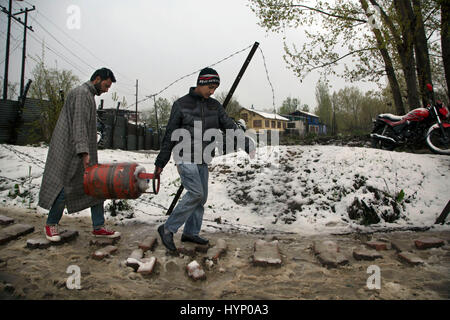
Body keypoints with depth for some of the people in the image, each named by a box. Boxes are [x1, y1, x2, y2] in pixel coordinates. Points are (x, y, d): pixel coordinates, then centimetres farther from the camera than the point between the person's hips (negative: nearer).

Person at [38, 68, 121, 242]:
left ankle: (99, 227, 8)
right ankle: (51, 224, 19)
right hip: (69, 151, -10)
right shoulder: (81, 93, -12)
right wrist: (84, 152, -30)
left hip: (84, 151, 10)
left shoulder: (89, 95, 20)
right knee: (64, 188, -2)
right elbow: (78, 124, -23)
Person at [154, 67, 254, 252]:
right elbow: (170, 136, -4)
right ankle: (168, 229, -4)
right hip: (185, 158, -6)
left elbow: (230, 126, 0)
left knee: (201, 197, 8)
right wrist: (160, 163, -2)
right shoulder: (181, 104, -6)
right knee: (196, 193, -17)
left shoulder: (214, 105, 9)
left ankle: (191, 233, 22)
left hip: (202, 160, 6)